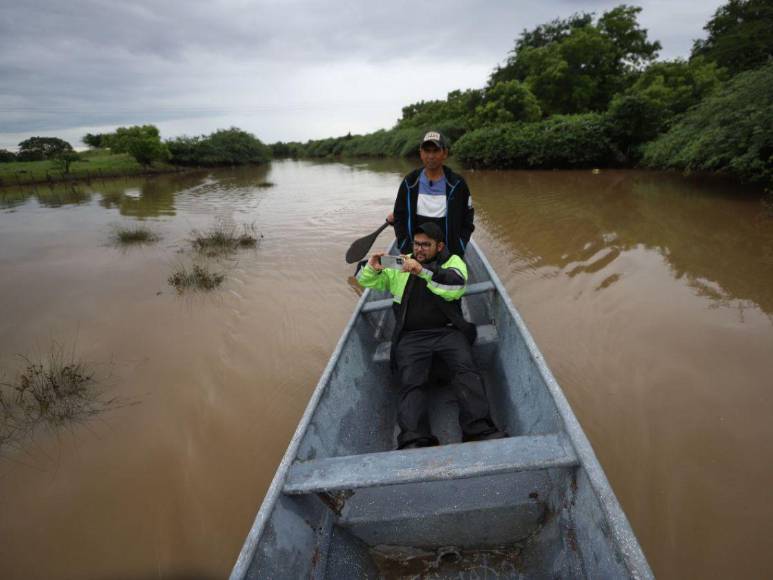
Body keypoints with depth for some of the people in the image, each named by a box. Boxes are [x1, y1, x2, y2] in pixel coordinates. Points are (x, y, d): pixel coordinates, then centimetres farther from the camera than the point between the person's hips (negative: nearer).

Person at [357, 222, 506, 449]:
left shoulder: (452, 261, 16)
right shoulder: (400, 265, 25)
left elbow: (456, 286, -7)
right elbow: (364, 280, 25)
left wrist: (423, 271, -18)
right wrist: (372, 268, 1)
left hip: (448, 331, 0)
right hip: (411, 336, 1)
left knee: (466, 371, -27)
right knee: (411, 383, -23)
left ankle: (482, 431, -35)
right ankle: (413, 443, -37)